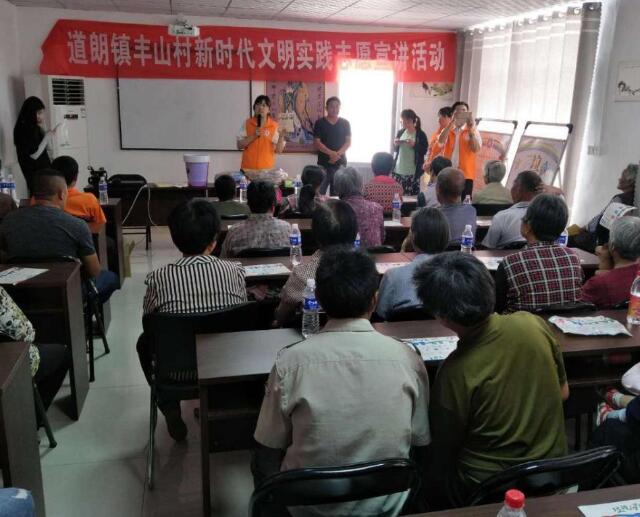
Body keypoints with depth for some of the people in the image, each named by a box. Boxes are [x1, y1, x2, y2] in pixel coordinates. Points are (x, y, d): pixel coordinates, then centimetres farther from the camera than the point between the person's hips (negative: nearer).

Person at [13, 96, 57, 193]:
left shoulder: (36, 128, 10)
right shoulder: (22, 129, -12)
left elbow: (48, 148, 11)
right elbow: (34, 154, -16)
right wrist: (48, 136, -11)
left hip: (44, 168, 7)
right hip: (34, 173, -7)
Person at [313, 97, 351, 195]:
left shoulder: (345, 123, 8)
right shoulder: (319, 123, 1)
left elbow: (348, 142, 4)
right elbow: (317, 143, -5)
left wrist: (337, 154, -13)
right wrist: (331, 153, -17)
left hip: (340, 163, 2)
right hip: (324, 163, -2)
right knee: (319, 193, -8)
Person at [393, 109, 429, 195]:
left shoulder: (420, 134, -3)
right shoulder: (400, 133, 10)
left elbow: (424, 150, -5)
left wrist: (414, 145, -18)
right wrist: (395, 145, -3)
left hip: (412, 172, -4)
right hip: (398, 170, 4)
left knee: (411, 196, -10)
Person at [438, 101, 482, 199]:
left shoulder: (473, 131, 6)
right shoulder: (447, 130, 10)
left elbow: (476, 148, -10)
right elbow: (441, 141, -13)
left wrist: (471, 129, -16)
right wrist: (452, 121, -17)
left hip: (466, 175, -1)